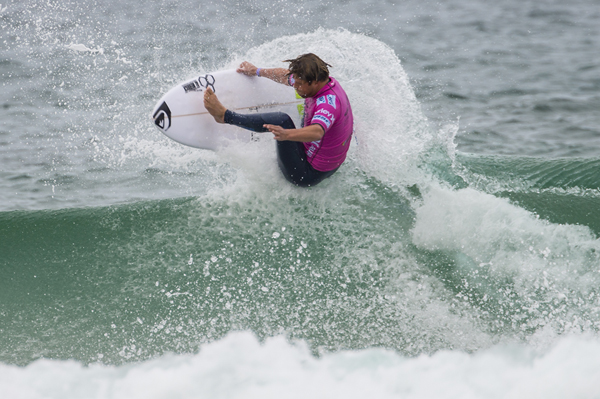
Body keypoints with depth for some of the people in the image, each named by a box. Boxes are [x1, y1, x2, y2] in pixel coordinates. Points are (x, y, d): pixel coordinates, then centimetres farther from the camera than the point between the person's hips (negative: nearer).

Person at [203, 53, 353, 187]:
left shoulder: (328, 103, -29)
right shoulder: (323, 81, -2)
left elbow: (317, 132, -49)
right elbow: (286, 76, 14)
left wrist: (286, 134, -64)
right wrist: (257, 71, 23)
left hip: (306, 175, -10)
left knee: (282, 120, -23)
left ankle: (224, 115, -16)